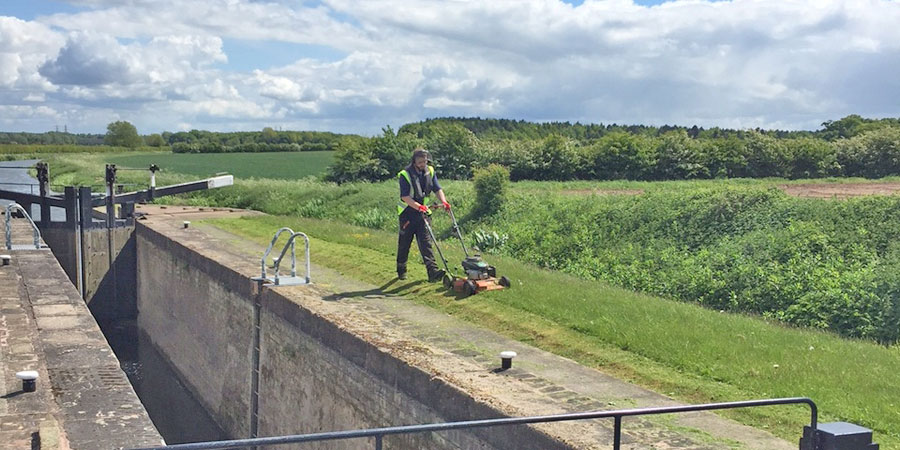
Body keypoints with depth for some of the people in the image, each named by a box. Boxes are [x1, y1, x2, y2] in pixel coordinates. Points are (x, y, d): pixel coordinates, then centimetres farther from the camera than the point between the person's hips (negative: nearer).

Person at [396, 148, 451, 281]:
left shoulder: (430, 171, 2)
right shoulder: (405, 175, -14)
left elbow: (437, 189, 2)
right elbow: (405, 196, -20)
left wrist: (443, 201, -16)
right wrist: (418, 206, -32)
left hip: (423, 212, 3)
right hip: (408, 213, -3)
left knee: (426, 242, -6)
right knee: (404, 244, 7)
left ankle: (433, 271, -16)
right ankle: (401, 271, 24)